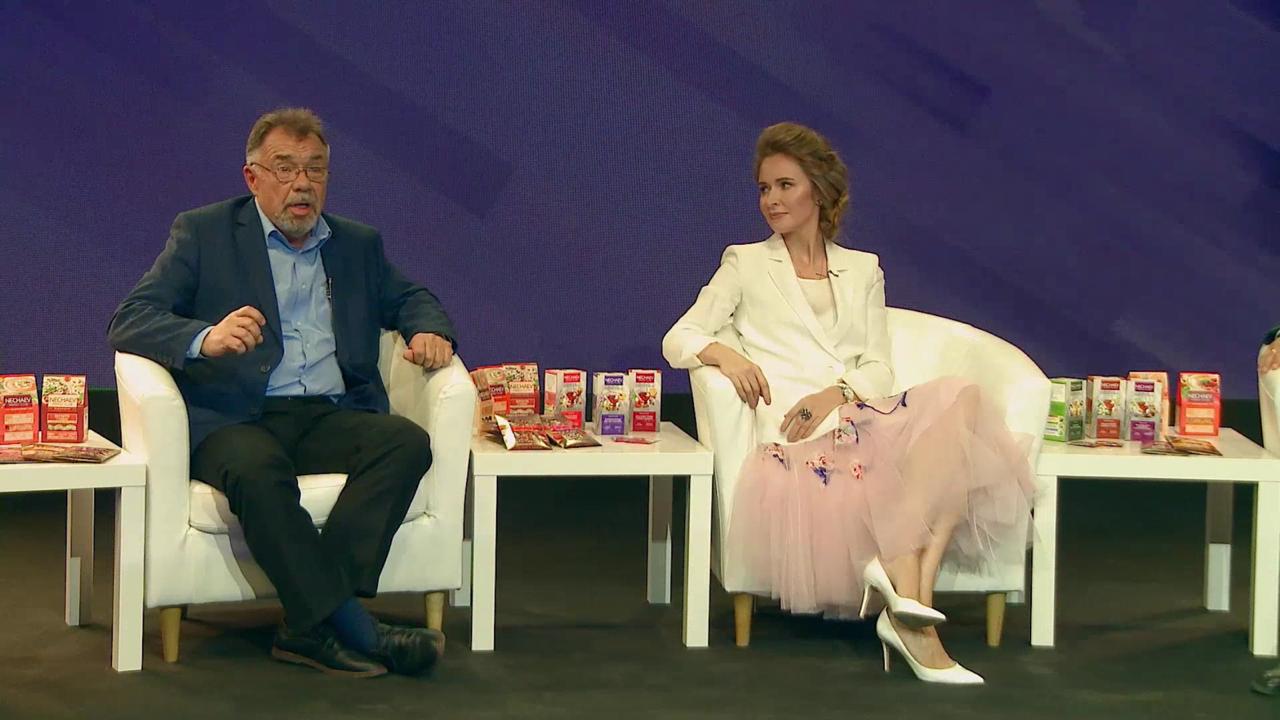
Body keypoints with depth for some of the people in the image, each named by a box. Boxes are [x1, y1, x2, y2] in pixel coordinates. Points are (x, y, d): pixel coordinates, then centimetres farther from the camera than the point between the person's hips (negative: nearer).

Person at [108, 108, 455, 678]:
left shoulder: (358, 245, 21)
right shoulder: (202, 234, 8)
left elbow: (410, 298, 33)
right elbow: (129, 321, -1)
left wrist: (429, 330, 6)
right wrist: (205, 339, -23)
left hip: (331, 417, 4)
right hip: (232, 420, -4)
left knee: (407, 442, -27)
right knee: (256, 470, -38)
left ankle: (310, 624, -33)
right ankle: (349, 627, -35)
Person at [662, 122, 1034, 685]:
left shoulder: (862, 270, 25)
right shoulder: (746, 264, 19)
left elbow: (880, 369, 14)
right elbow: (677, 339, 10)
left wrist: (836, 392, -9)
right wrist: (722, 352, -14)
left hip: (861, 417, 3)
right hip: (797, 439, -3)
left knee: (958, 401, -30)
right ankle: (911, 605, -39)